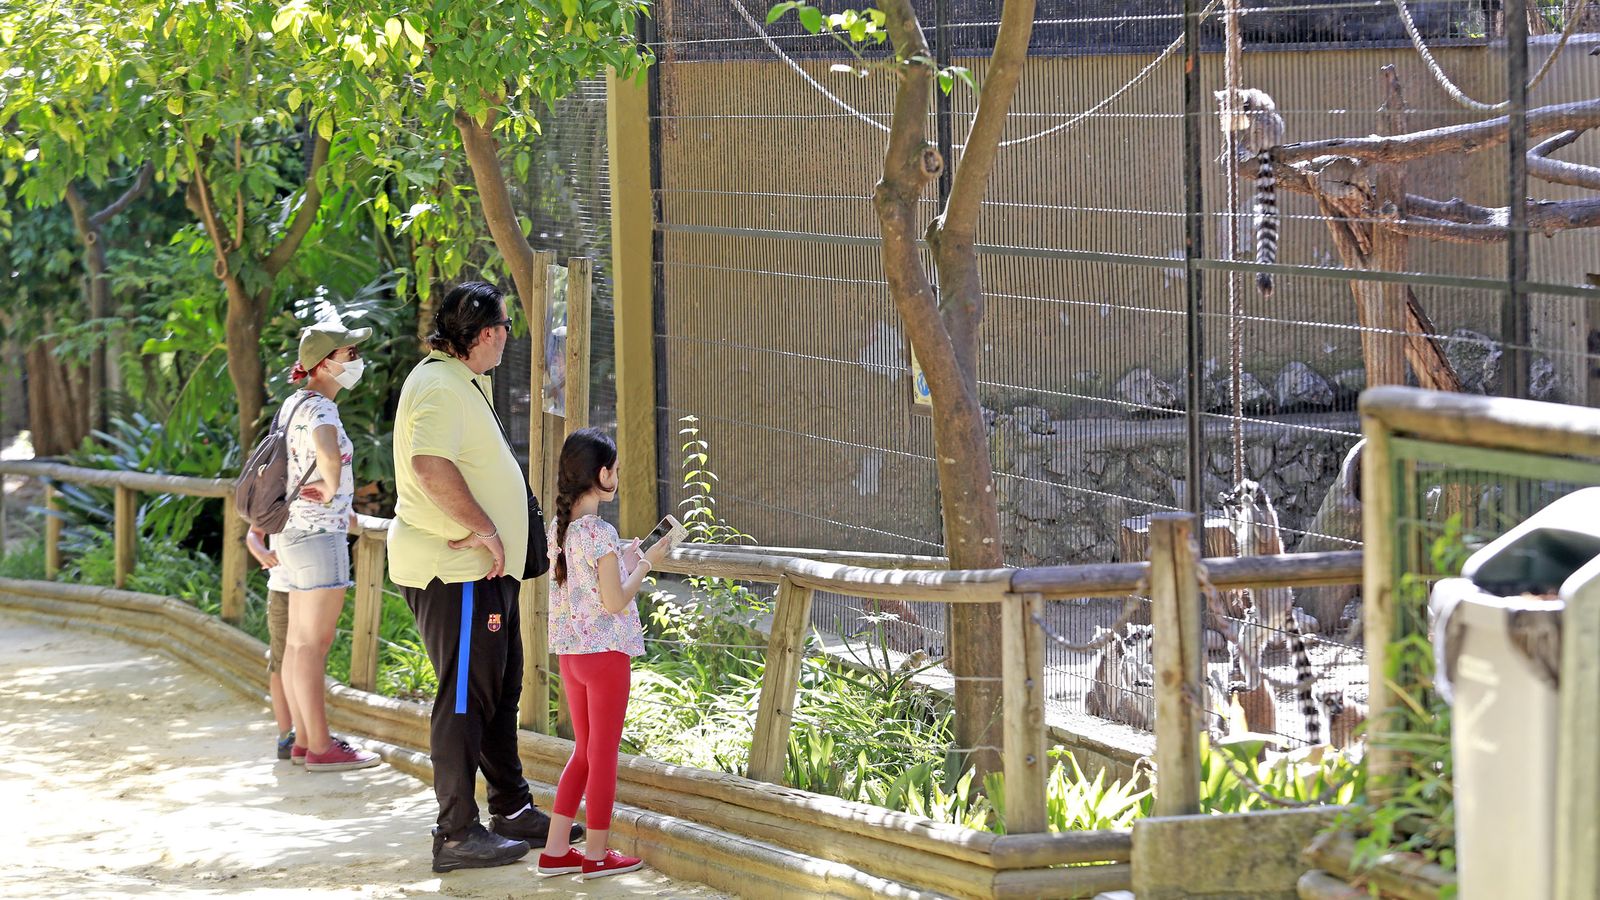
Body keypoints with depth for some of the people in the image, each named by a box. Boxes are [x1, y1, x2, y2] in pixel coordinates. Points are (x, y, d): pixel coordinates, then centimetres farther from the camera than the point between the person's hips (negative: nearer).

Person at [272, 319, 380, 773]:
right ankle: (320, 747, -2)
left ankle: (304, 738, 18)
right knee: (313, 644, -6)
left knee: (299, 641, 12)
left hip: (294, 532, 10)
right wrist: (331, 486, -23)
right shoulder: (320, 409, -17)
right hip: (320, 535, -10)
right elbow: (326, 446, -41)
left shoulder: (294, 404, 13)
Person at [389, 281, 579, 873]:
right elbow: (431, 465, -35)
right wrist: (484, 529, -27)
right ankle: (456, 834, 0)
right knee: (465, 698, -6)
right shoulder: (440, 387, -18)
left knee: (500, 691, 18)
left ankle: (513, 812, 29)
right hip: (455, 572, -11)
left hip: (484, 569, 11)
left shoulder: (461, 382, 18)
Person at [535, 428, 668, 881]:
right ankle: (597, 855, 11)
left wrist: (622, 560, 15)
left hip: (569, 653, 8)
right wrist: (645, 564, -7)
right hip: (605, 652, -8)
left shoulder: (558, 528, 6)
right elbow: (615, 602, -19)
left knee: (584, 751, 17)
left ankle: (555, 851, 15)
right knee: (603, 755, 3)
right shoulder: (601, 533, -18)